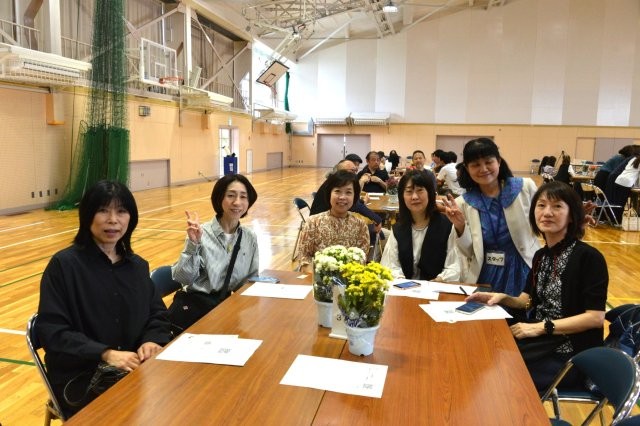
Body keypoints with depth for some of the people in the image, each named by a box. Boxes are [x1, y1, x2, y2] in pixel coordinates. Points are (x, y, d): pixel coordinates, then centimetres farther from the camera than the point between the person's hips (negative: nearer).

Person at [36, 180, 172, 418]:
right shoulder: (63, 265, -5)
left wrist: (152, 341, -12)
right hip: (81, 379, -4)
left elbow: (158, 315, 11)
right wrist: (105, 354, -22)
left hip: (135, 370, 5)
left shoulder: (138, 266, 11)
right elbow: (51, 332, -10)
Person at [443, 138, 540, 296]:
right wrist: (460, 227, -18)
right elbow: (469, 253, -1)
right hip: (486, 276, 1)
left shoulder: (525, 187, -4)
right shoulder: (463, 203, -3)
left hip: (524, 272, 0)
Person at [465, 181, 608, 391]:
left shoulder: (589, 257, -15)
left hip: (571, 354, -6)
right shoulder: (541, 256, 7)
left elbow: (595, 317, -19)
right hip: (542, 342, 6)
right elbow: (528, 301, 13)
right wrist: (502, 298, -7)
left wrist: (541, 327, -23)